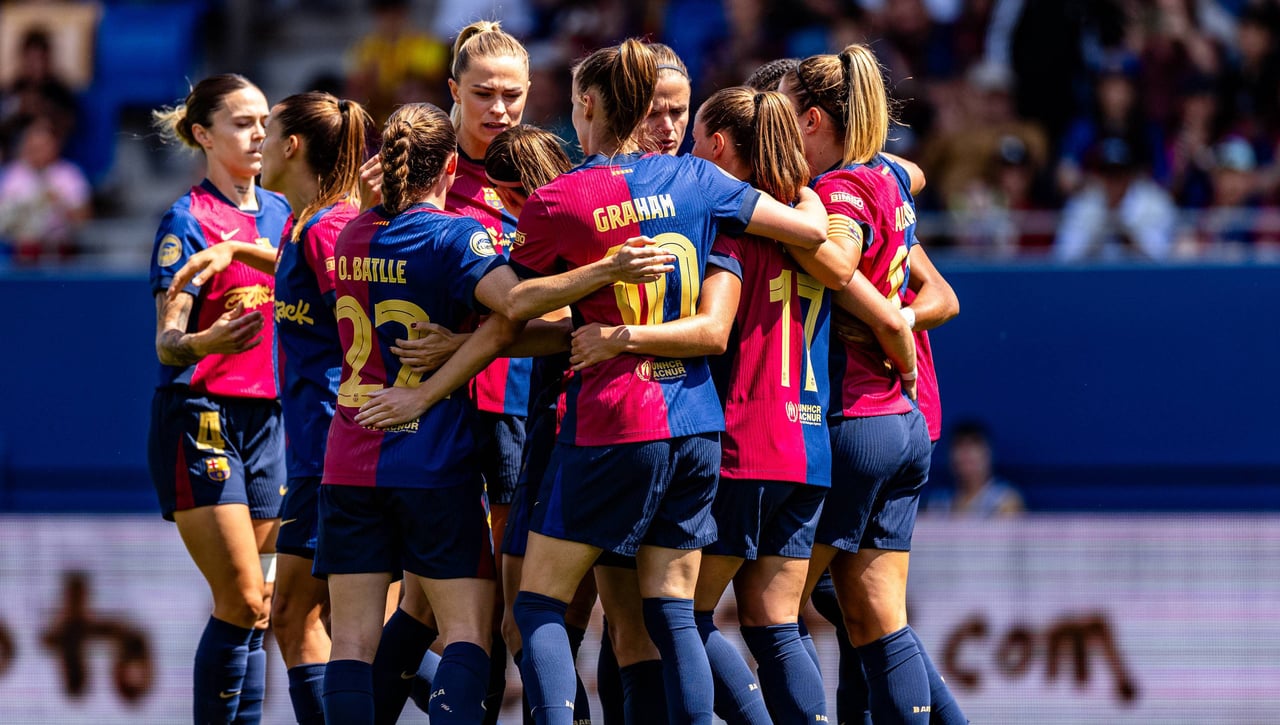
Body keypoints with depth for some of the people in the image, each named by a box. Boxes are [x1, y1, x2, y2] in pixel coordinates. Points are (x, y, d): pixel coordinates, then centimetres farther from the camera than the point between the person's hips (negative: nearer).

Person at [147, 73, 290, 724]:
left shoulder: (279, 213, 12)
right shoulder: (187, 220, -7)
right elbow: (166, 343, -12)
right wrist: (203, 342, -36)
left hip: (268, 420, 6)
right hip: (201, 420, -6)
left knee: (252, 608, 3)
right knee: (244, 602, -13)